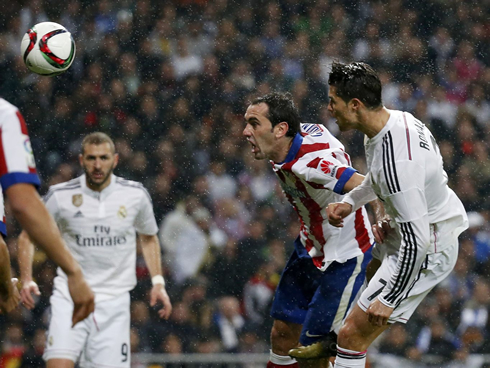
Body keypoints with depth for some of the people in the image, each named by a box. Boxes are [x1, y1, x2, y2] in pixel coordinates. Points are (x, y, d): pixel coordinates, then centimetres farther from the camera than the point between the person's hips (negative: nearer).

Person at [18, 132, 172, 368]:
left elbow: (148, 237, 20)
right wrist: (27, 281, -5)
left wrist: (158, 282, 9)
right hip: (69, 297, -1)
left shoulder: (136, 195, 1)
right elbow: (27, 236, 9)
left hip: (114, 301, 1)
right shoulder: (61, 195, -4)